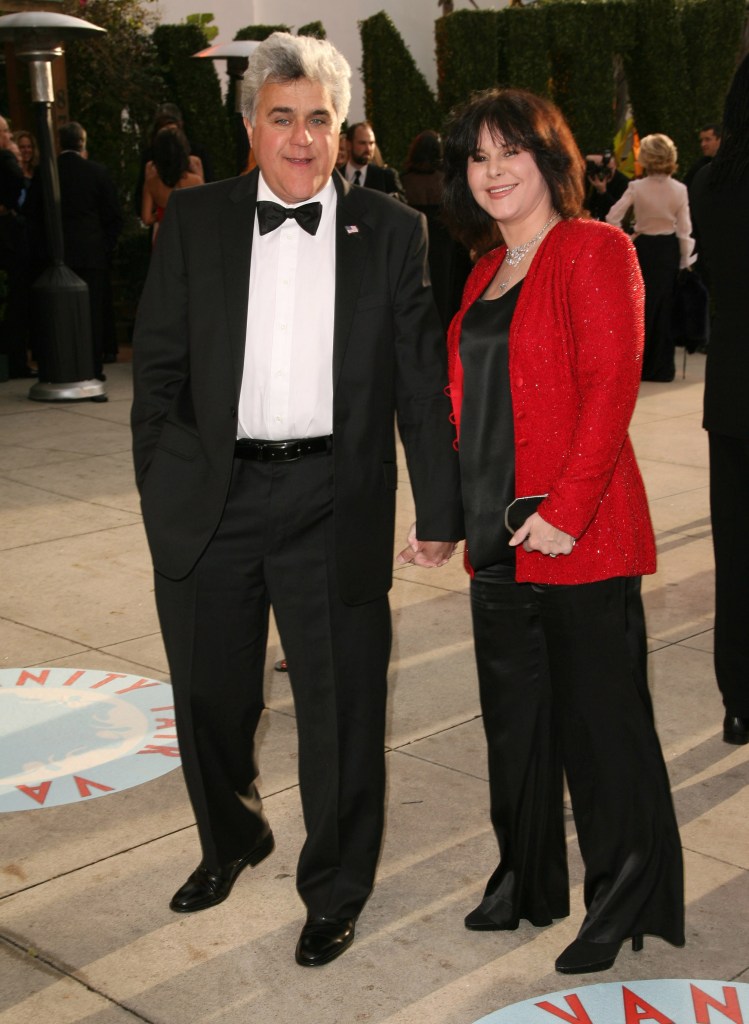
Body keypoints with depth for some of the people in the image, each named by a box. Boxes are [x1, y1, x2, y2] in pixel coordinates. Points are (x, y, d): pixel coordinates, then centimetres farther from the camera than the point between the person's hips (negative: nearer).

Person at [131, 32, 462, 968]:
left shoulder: (390, 230, 3)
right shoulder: (195, 220, 5)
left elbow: (422, 381, 2)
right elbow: (158, 364, 7)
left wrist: (438, 513, -1)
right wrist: (161, 486, 0)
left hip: (335, 503, -2)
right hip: (210, 499, 2)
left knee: (342, 708, 6)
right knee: (211, 698, 17)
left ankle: (335, 891, 28)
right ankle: (230, 841, 45)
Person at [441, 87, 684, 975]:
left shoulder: (594, 251, -8)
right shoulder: (488, 272, 16)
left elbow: (611, 387, -17)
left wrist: (565, 510, -22)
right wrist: (463, 507, 13)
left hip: (577, 535, -8)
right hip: (497, 535, 8)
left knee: (600, 720, 2)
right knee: (515, 718, 16)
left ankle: (625, 905, 18)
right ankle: (527, 883, 32)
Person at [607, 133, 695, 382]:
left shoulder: (636, 187, -11)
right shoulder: (680, 190, -7)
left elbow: (612, 218, -13)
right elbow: (684, 229, -5)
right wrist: (685, 261, 4)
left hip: (643, 249, -1)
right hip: (669, 250, 1)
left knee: (641, 306, 10)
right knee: (665, 307, 8)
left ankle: (639, 364, 12)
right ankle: (661, 367, 11)